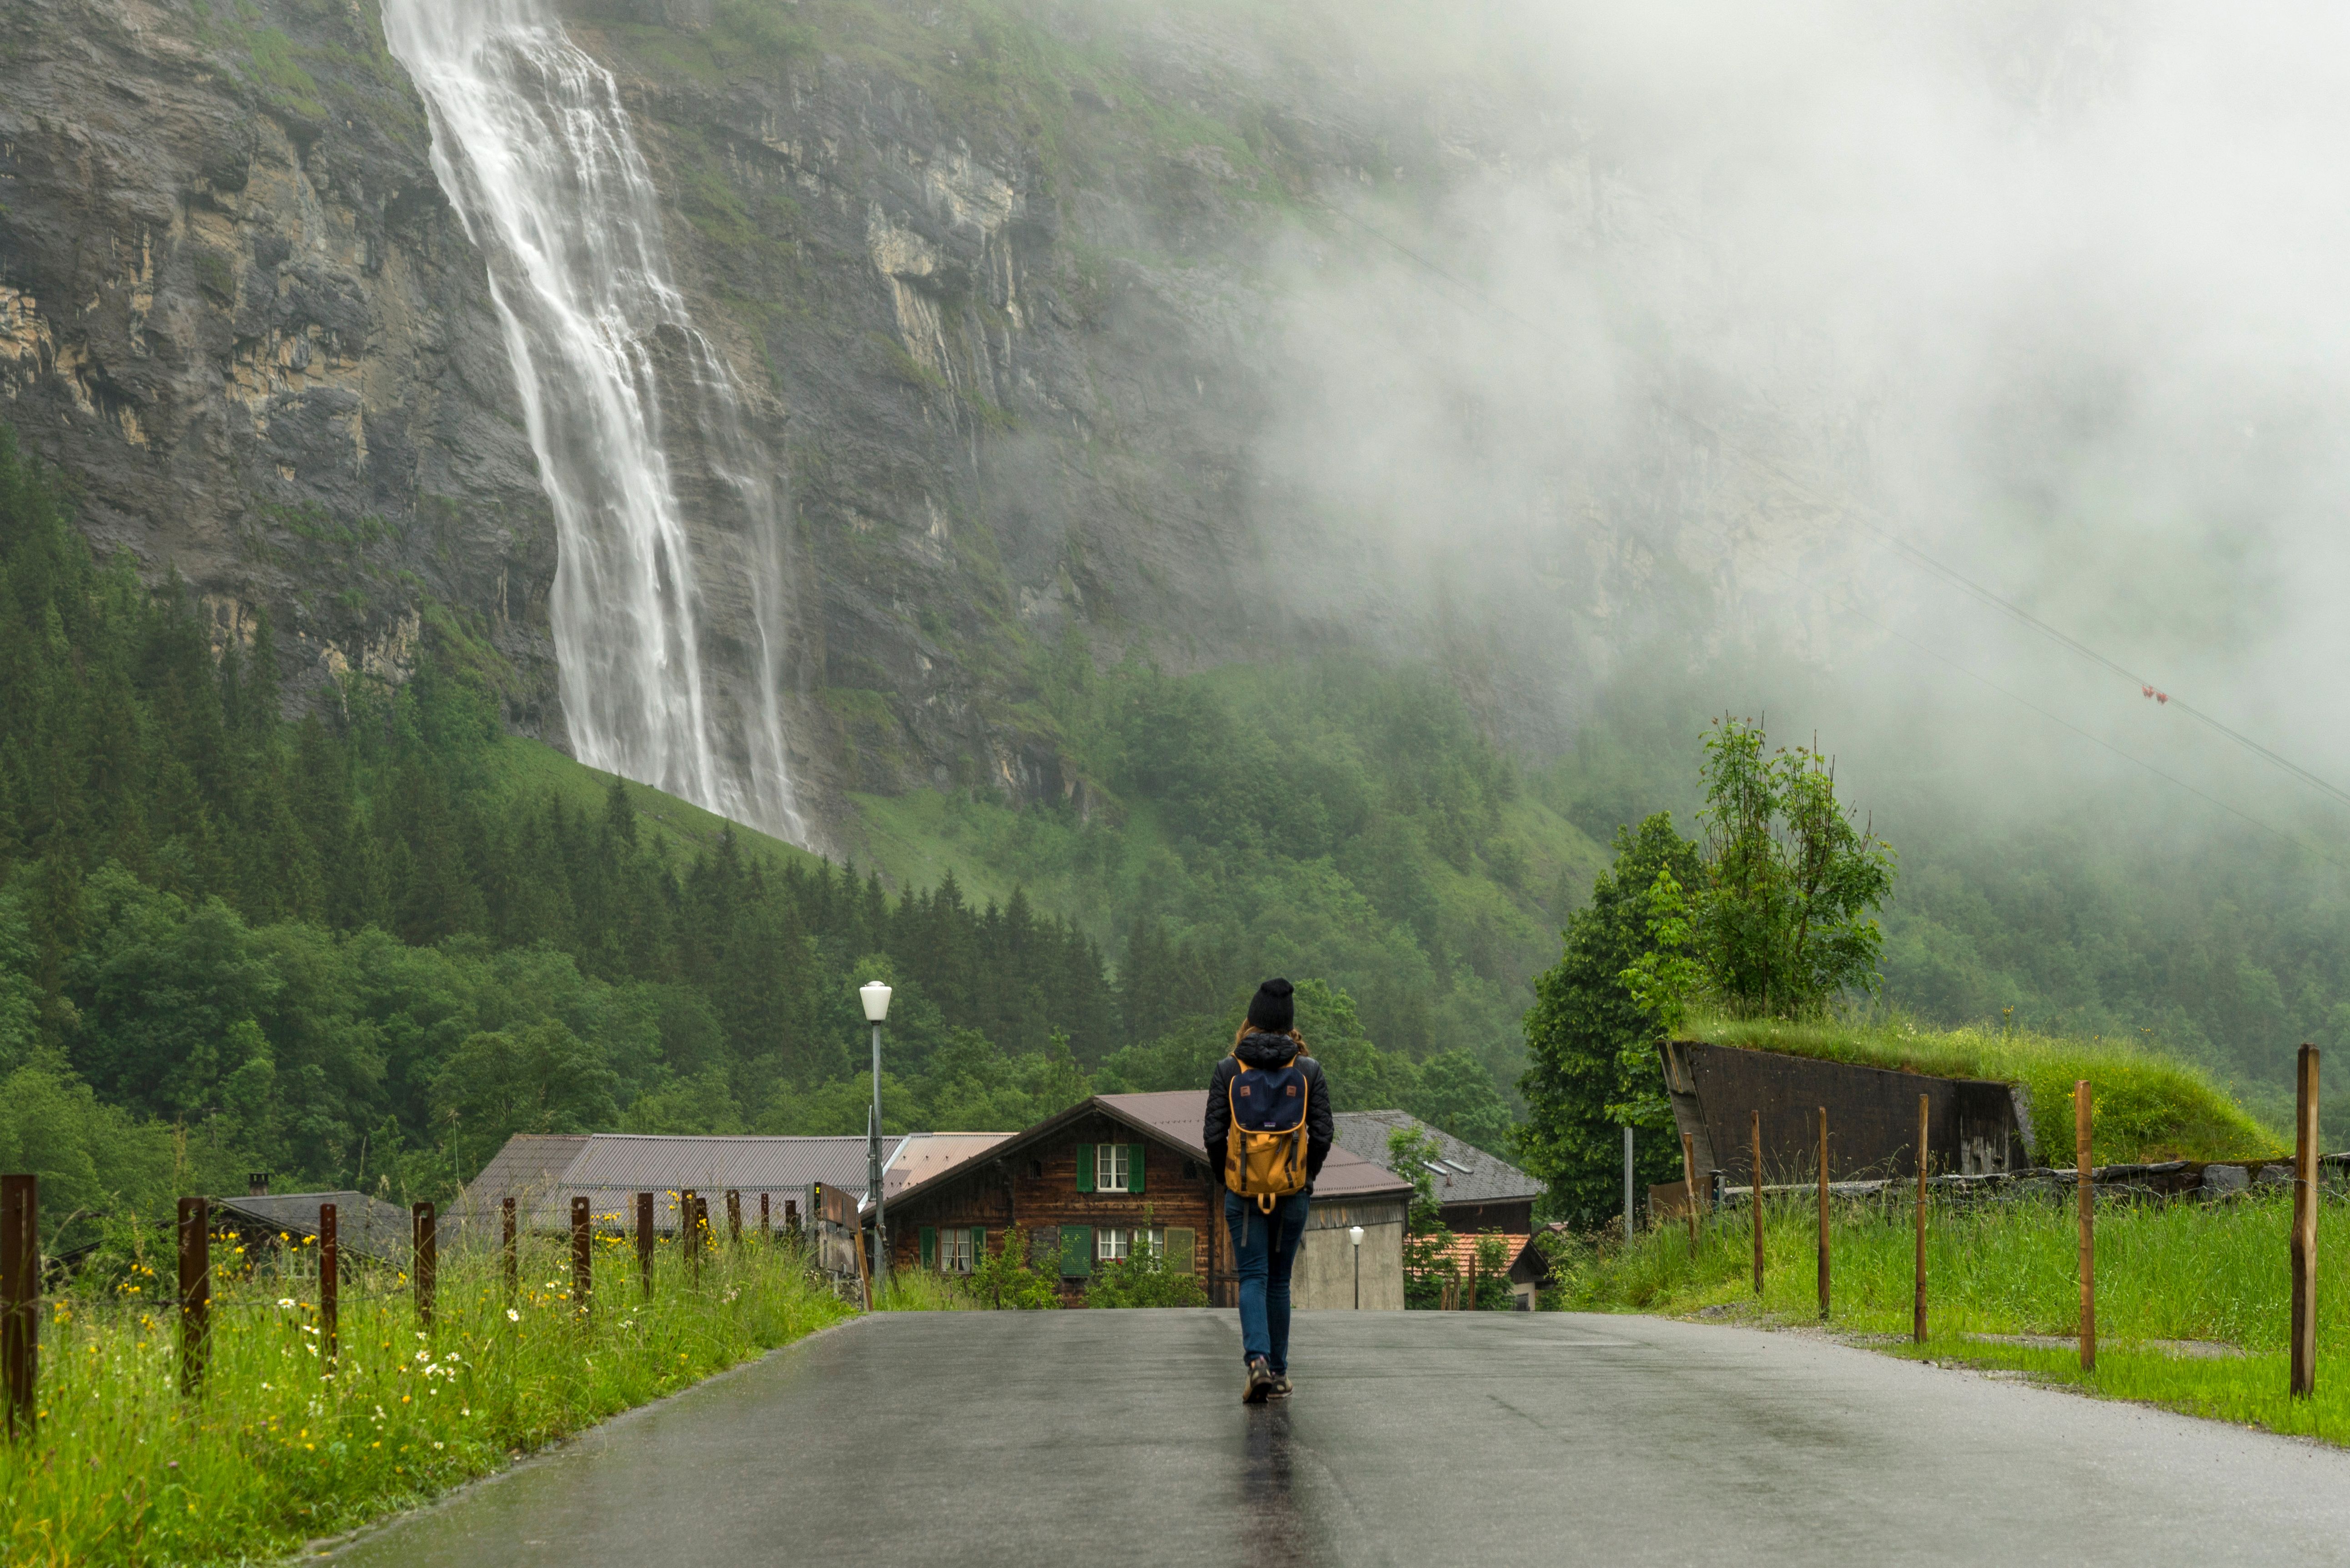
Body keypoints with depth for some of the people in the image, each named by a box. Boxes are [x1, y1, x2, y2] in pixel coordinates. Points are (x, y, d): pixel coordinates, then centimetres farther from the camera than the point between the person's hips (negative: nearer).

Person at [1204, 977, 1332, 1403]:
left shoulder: (1229, 1069, -4)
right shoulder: (1308, 1070, -2)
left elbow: (1214, 1135, -6)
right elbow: (1322, 1134, -4)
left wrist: (1225, 1178, 9)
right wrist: (1307, 1176, 11)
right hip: (1293, 1192, 1)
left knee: (1253, 1278, -1)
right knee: (1279, 1280, 13)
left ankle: (1258, 1359, -22)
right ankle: (1279, 1372, 18)